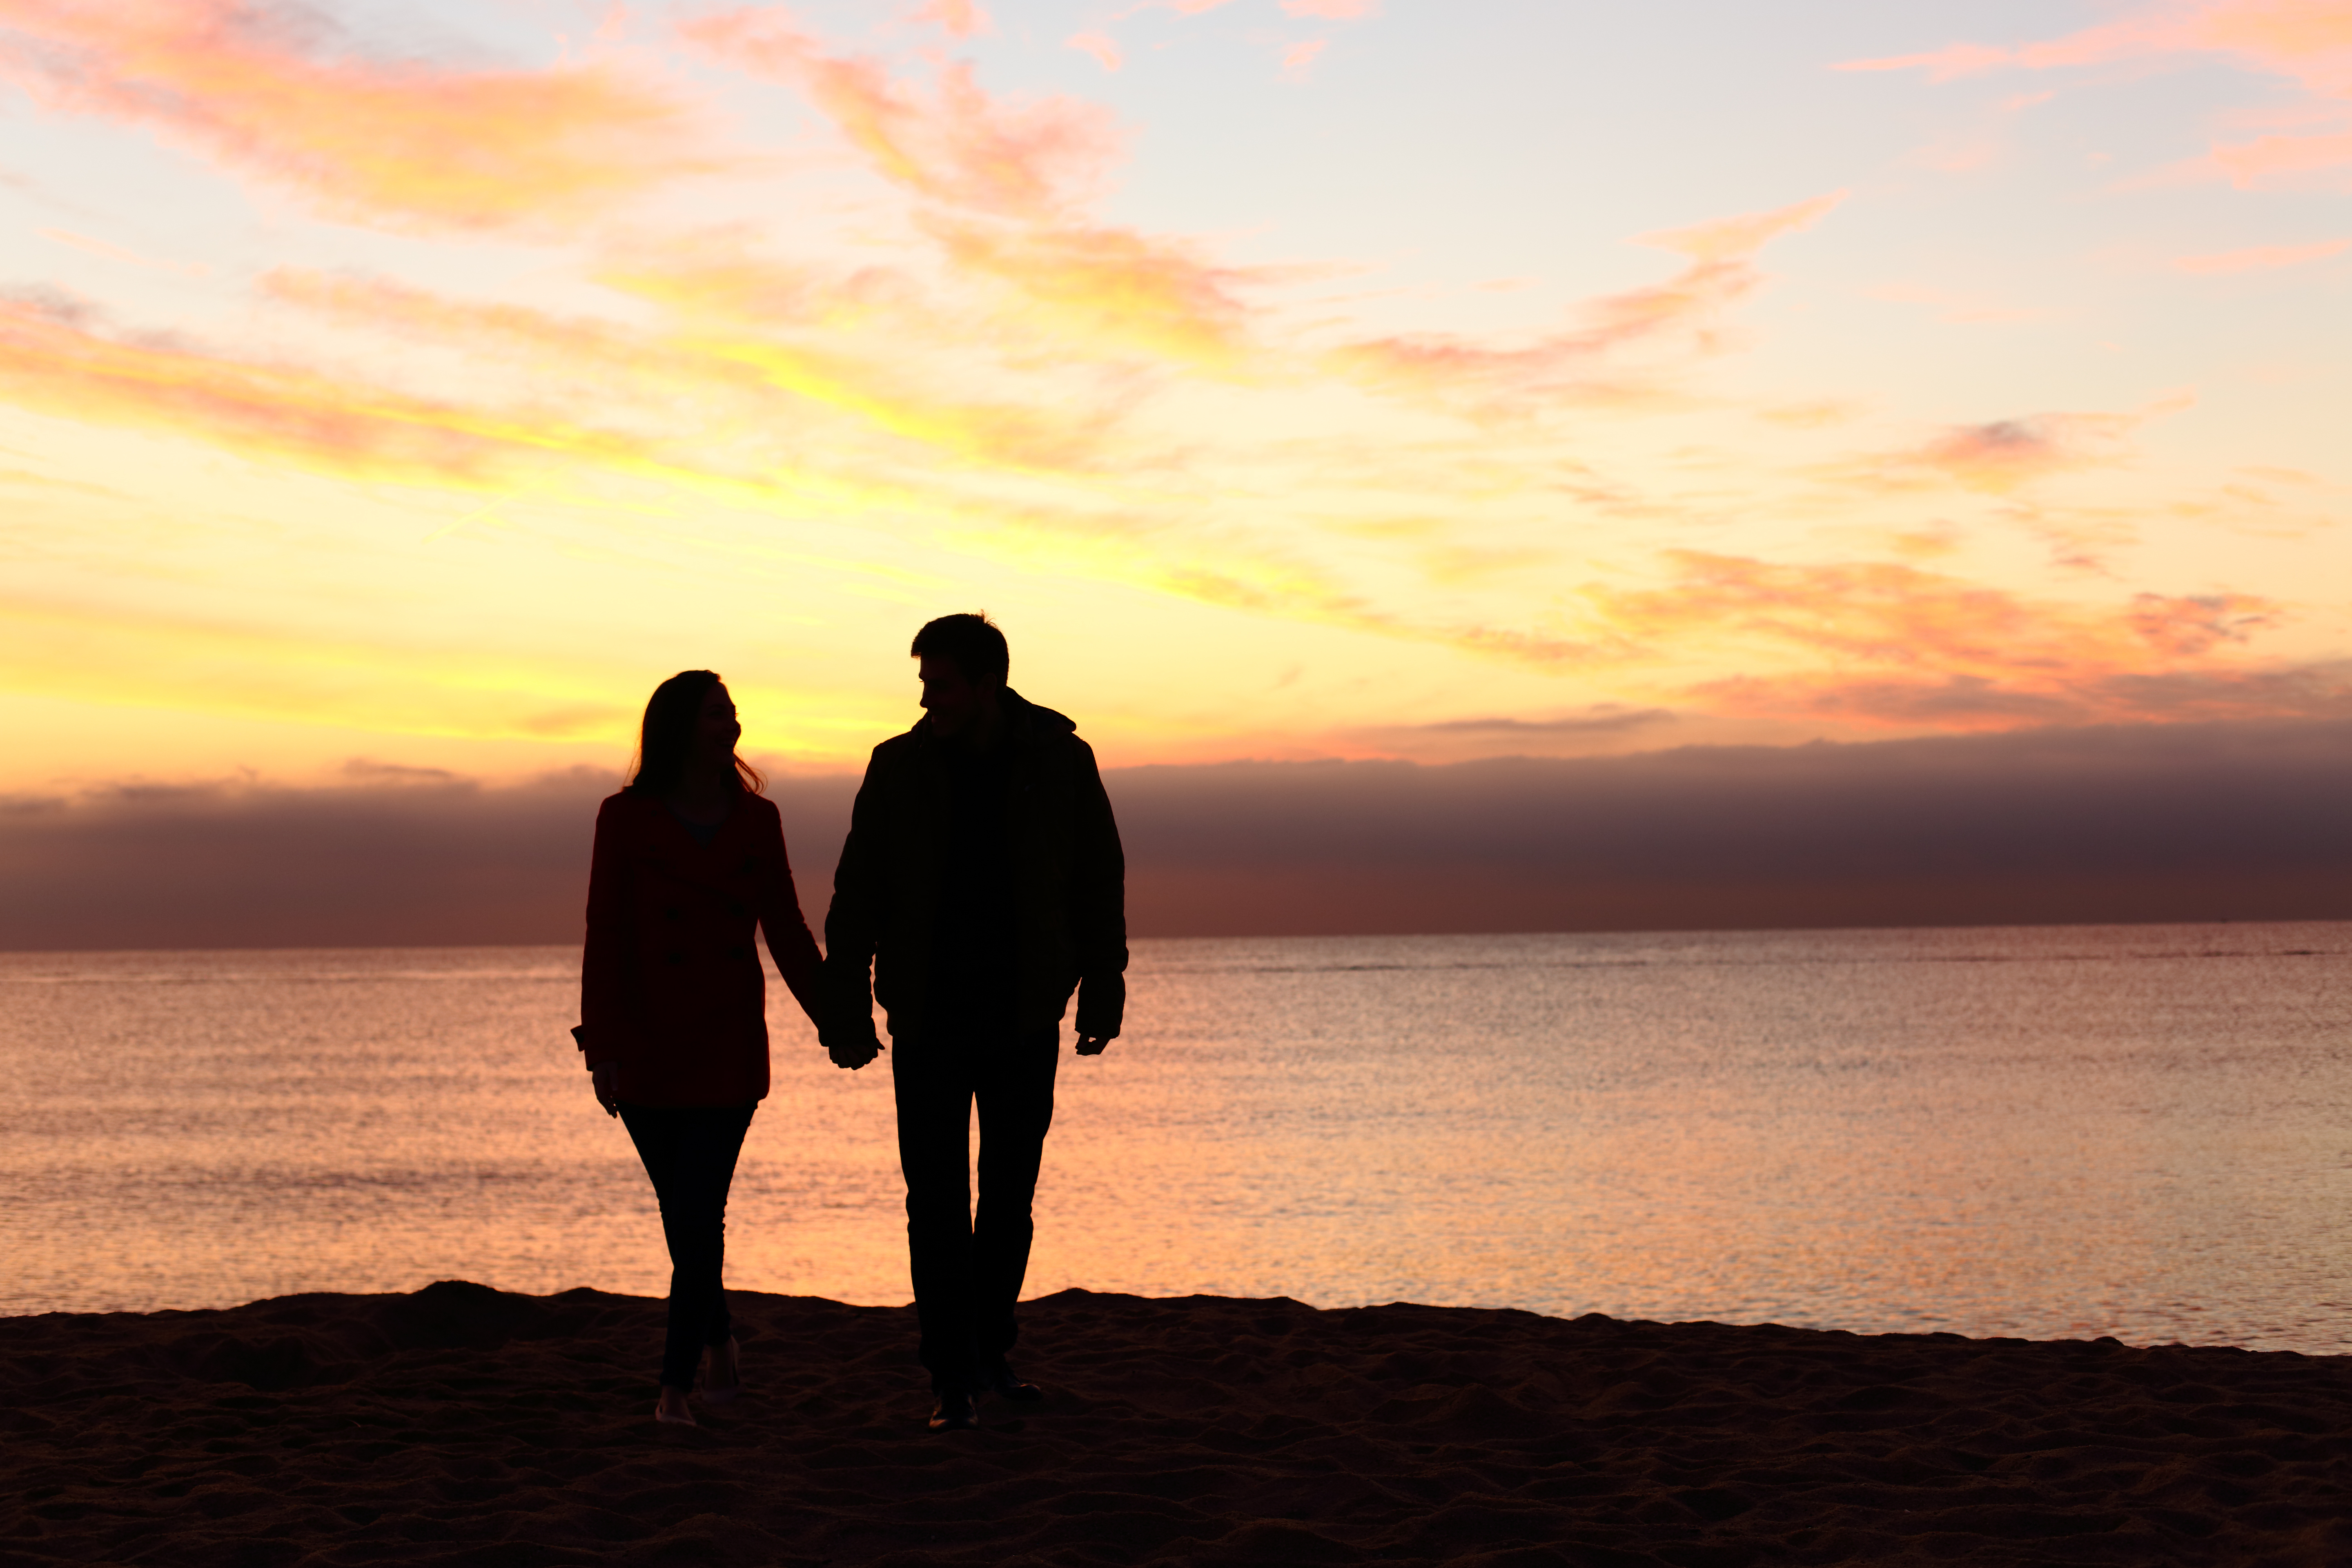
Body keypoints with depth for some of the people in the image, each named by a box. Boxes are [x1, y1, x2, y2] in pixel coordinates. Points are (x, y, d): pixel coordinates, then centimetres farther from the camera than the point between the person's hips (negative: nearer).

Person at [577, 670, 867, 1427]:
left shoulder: (756, 820, 4)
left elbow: (787, 931, 9)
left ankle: (676, 1386, -4)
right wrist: (601, 1045, -11)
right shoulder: (626, 817, -3)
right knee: (684, 1215, 8)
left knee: (698, 1216, -9)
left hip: (728, 1048, 1)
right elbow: (605, 937, -5)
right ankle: (717, 1338, 32)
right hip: (647, 1048, -1)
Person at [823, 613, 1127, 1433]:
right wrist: (848, 1005, -5)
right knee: (937, 1202, -3)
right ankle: (953, 1380, 2)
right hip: (928, 1019, -1)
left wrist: (1102, 989, 1)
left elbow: (1100, 880, 5)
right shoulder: (900, 767, -4)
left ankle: (988, 1353, 25)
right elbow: (857, 896, -1)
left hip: (1025, 1018, 1)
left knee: (1011, 1196, 10)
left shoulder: (1061, 762, -3)